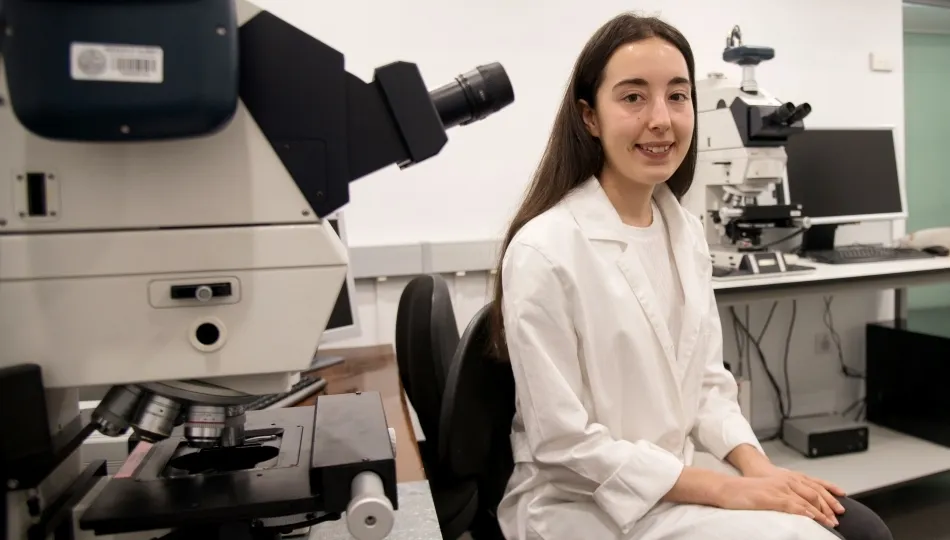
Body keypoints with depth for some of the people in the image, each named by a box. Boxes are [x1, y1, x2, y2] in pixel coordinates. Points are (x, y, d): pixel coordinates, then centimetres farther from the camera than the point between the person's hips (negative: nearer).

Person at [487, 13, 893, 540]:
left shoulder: (686, 230, 3)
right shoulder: (544, 251, -21)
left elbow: (707, 379, 9)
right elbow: (564, 441, -19)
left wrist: (757, 465, -8)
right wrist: (724, 489, -17)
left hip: (684, 477, 6)